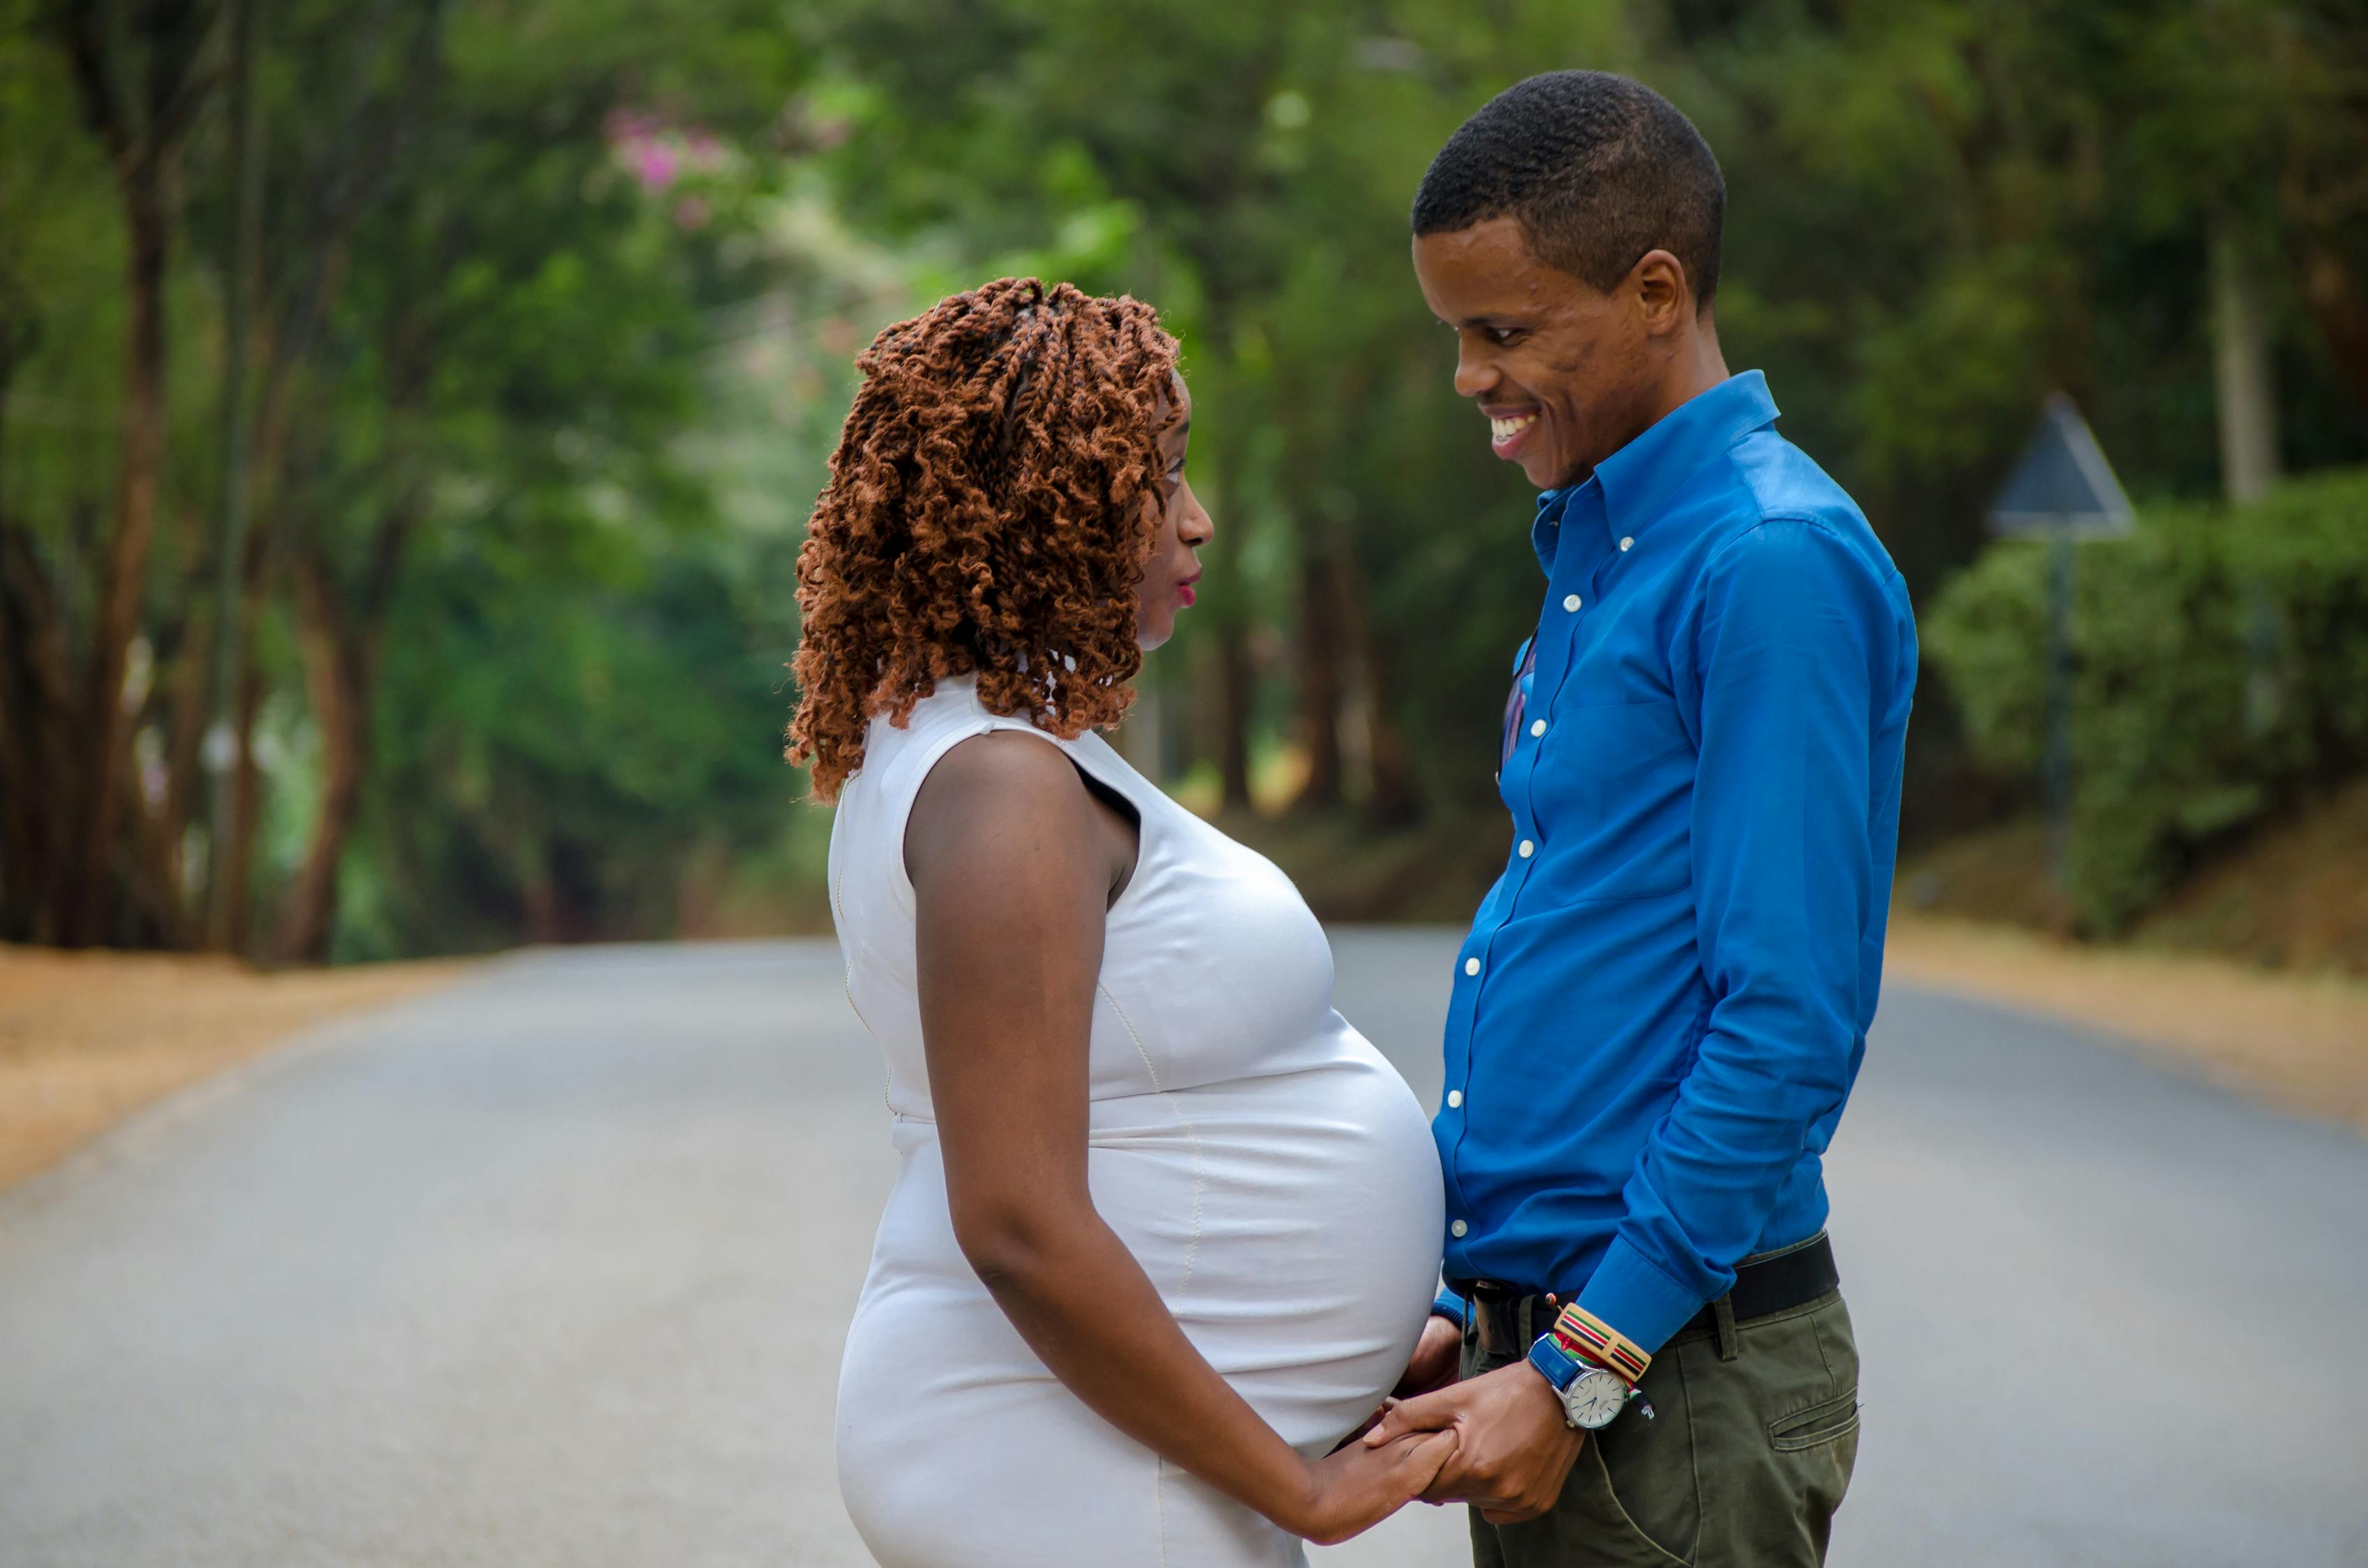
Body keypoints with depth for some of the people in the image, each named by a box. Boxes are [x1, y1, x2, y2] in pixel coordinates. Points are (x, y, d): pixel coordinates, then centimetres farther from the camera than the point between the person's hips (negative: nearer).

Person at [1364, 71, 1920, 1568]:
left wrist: (1582, 1370, -17)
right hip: (1554, 1332, 8)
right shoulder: (1595, 558, 14)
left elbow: (1791, 1024, -20)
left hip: (1681, 1374, -8)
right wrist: (1473, 1317, 13)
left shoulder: (1782, 565, -15)